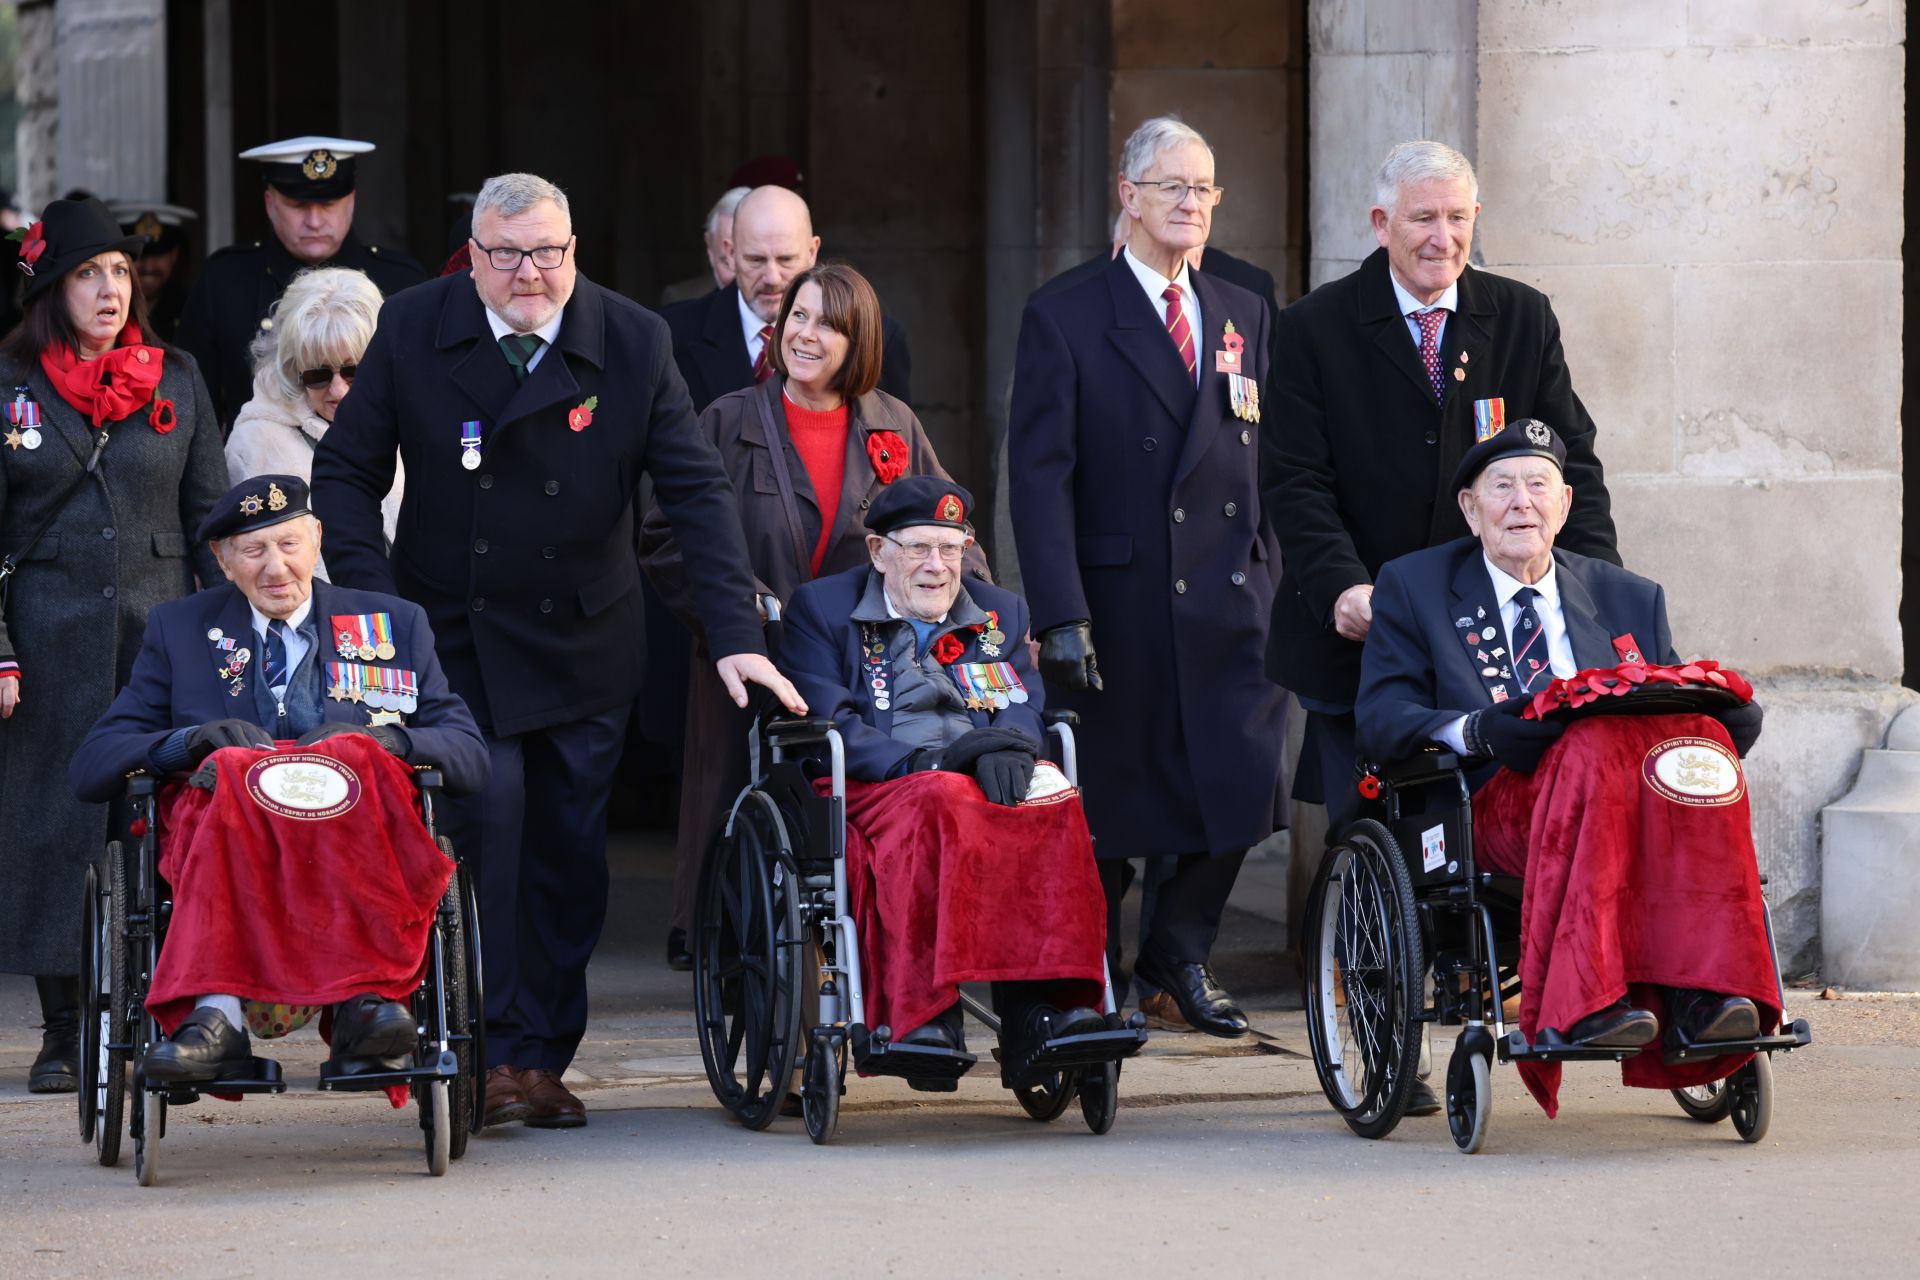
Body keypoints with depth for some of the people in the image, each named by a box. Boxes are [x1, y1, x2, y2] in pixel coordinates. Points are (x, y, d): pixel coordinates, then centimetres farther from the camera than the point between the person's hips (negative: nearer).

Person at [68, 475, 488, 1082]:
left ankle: (365, 1002, -46)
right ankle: (218, 1021, -51)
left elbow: (470, 757, 11)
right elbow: (90, 768, 10)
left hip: (357, 849, 0)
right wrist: (191, 740, -10)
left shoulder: (395, 626, 21)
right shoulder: (179, 630, 20)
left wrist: (380, 740, -10)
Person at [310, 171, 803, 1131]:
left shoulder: (632, 343, -7)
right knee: (487, 811, -18)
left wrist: (735, 635, -16)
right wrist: (372, 605, -12)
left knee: (570, 852, 5)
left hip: (582, 643, 2)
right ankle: (494, 1052, -13)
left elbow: (696, 490, -7)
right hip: (451, 634, -2)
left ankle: (545, 1058, 16)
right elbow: (345, 473, 0)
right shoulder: (413, 331, -6)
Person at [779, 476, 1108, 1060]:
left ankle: (1041, 1005, -44)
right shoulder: (821, 609, 12)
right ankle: (923, 1012, -47)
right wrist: (921, 763, -17)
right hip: (877, 789, -3)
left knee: (1052, 807, -33)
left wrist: (1007, 749, -15)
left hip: (990, 786, 3)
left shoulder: (1000, 613, 25)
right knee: (937, 803, -39)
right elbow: (826, 726, -2)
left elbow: (1026, 708, 11)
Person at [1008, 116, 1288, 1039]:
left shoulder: (1245, 317, 15)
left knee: (1240, 786, -4)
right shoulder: (1066, 322, -1)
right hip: (1118, 606, -4)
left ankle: (1178, 954, 16)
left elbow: (1268, 466, 15)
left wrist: (1272, 585, 5)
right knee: (1108, 802, 2)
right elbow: (1039, 478, -6)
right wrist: (1060, 614, -15)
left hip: (1228, 606, 4)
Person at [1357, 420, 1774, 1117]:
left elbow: (1677, 705, 20)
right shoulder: (1413, 588, 17)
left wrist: (1731, 718, -5)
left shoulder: (1632, 600, 26)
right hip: (1503, 805, -3)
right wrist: (1474, 731, -16)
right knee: (1596, 748, -38)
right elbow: (1380, 718, 4)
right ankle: (1589, 1002, -49)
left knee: (1697, 740, -33)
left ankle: (1702, 992, -43)